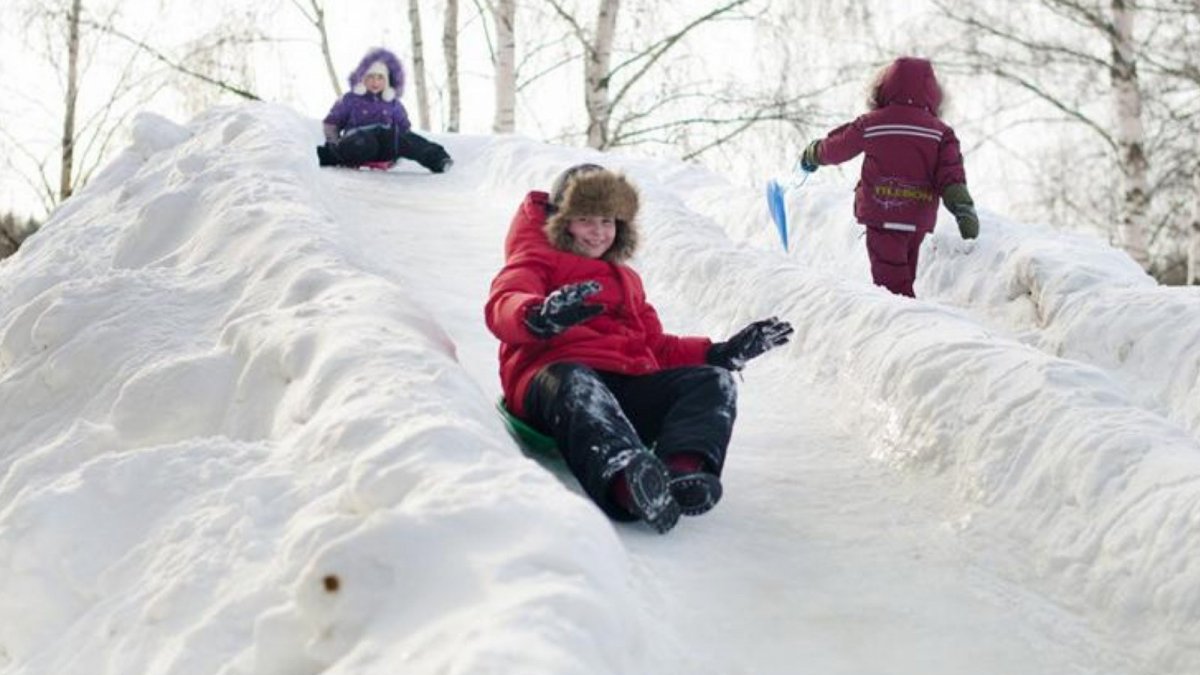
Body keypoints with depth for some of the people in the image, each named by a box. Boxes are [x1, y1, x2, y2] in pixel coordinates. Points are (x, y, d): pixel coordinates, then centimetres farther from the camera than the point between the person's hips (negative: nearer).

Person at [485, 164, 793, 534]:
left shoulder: (626, 280, 39)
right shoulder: (537, 261, 21)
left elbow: (656, 346, 37)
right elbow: (502, 307, -2)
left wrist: (720, 353, 20)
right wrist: (540, 318, -27)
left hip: (630, 386, 6)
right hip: (557, 374, -6)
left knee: (715, 381, -18)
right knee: (576, 385, -42)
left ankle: (682, 466, -51)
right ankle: (624, 477, -73)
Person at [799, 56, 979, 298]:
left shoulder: (871, 123, -1)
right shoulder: (940, 131, 3)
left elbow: (835, 149, 12)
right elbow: (951, 174, -8)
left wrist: (811, 155, 32)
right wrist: (964, 210, -11)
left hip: (881, 214, -3)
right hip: (919, 219, 3)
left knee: (892, 281, -7)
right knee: (903, 277, 18)